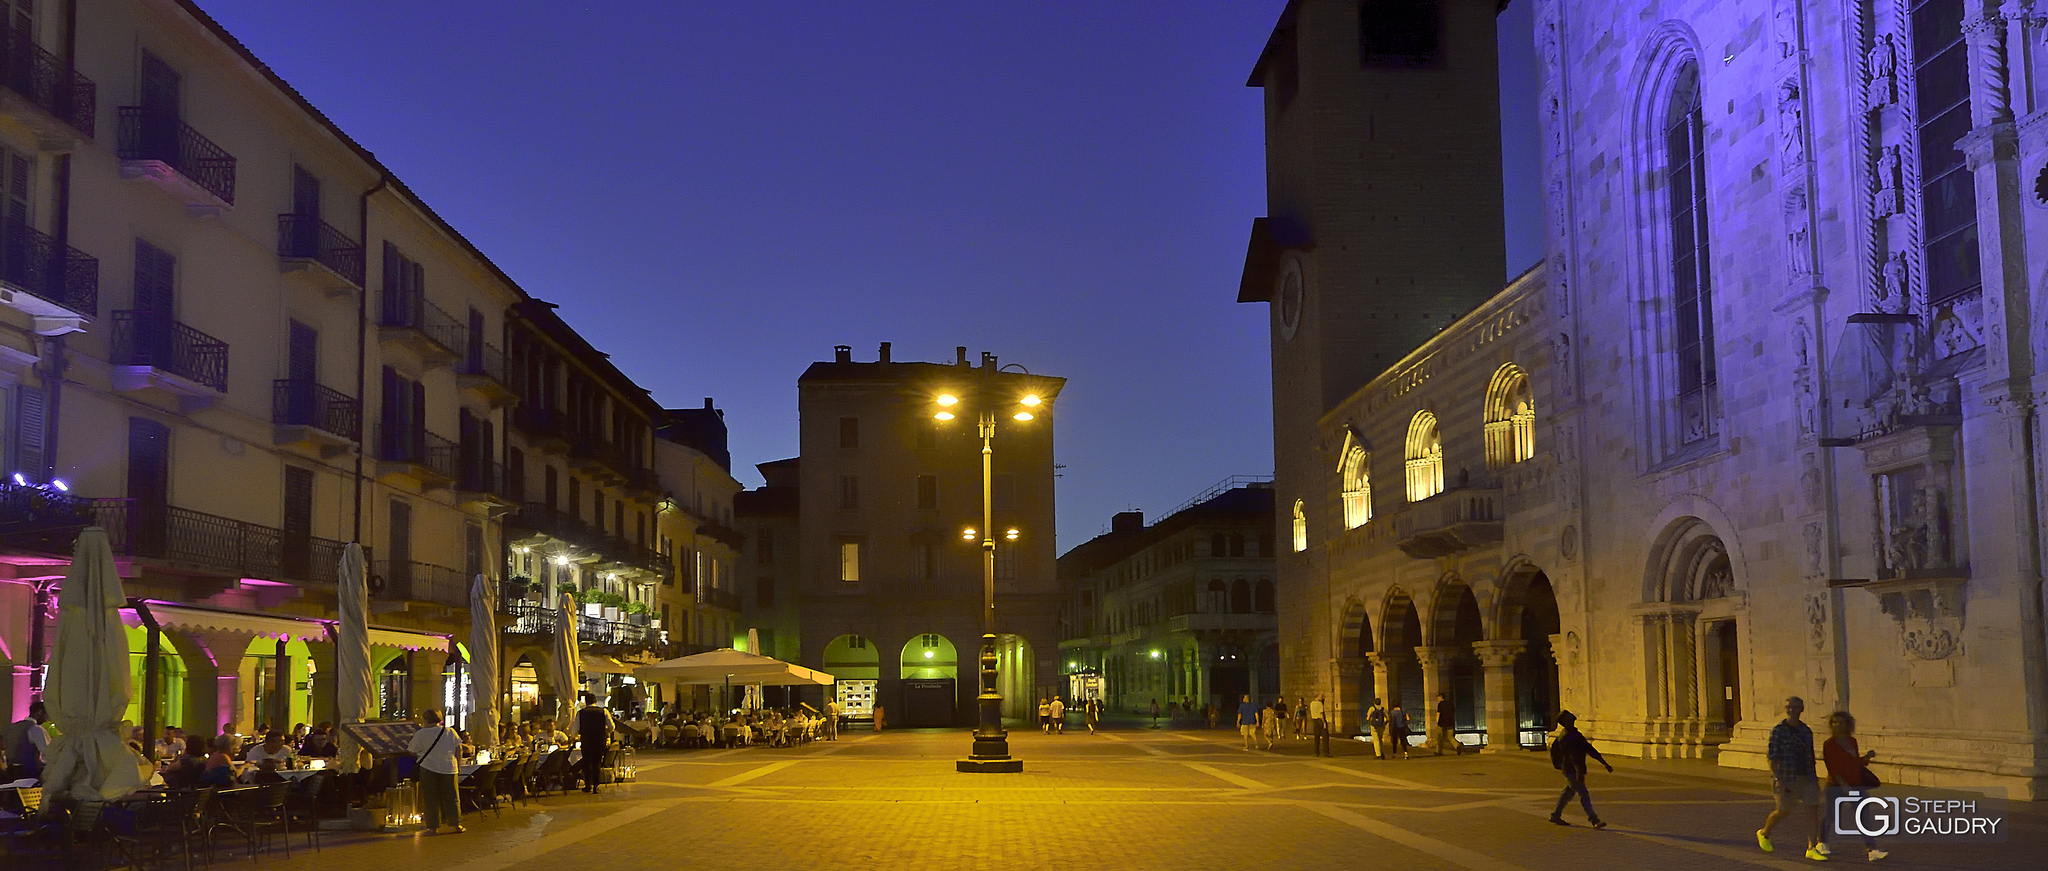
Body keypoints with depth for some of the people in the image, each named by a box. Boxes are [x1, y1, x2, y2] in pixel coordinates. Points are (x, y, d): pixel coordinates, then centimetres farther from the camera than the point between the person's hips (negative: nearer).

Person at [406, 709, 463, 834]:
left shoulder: (420, 734, -5)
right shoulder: (450, 732, 1)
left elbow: (412, 752, 0)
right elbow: (459, 747, 4)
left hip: (428, 768, -2)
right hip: (448, 768, 2)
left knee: (431, 799, 6)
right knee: (451, 798, 9)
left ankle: (433, 827, 4)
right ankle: (457, 825, 11)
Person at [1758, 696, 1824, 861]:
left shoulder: (1806, 731, 8)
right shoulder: (1778, 730, -7)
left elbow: (1810, 756, 17)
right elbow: (1772, 756, -11)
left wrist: (1813, 779, 18)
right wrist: (1777, 778, -20)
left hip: (1806, 777, 4)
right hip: (1787, 778, -4)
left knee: (1813, 809, -8)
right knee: (1783, 811, 5)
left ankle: (1812, 849, -6)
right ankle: (1764, 834, 32)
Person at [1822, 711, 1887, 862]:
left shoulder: (1852, 741, 9)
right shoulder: (1828, 744, -8)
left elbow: (1856, 763, 20)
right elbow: (1832, 768, -15)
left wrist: (1866, 757, 1)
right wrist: (1843, 785, -24)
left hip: (1856, 785, 4)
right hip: (1836, 786, -4)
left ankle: (1871, 850, -10)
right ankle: (1822, 843, 30)